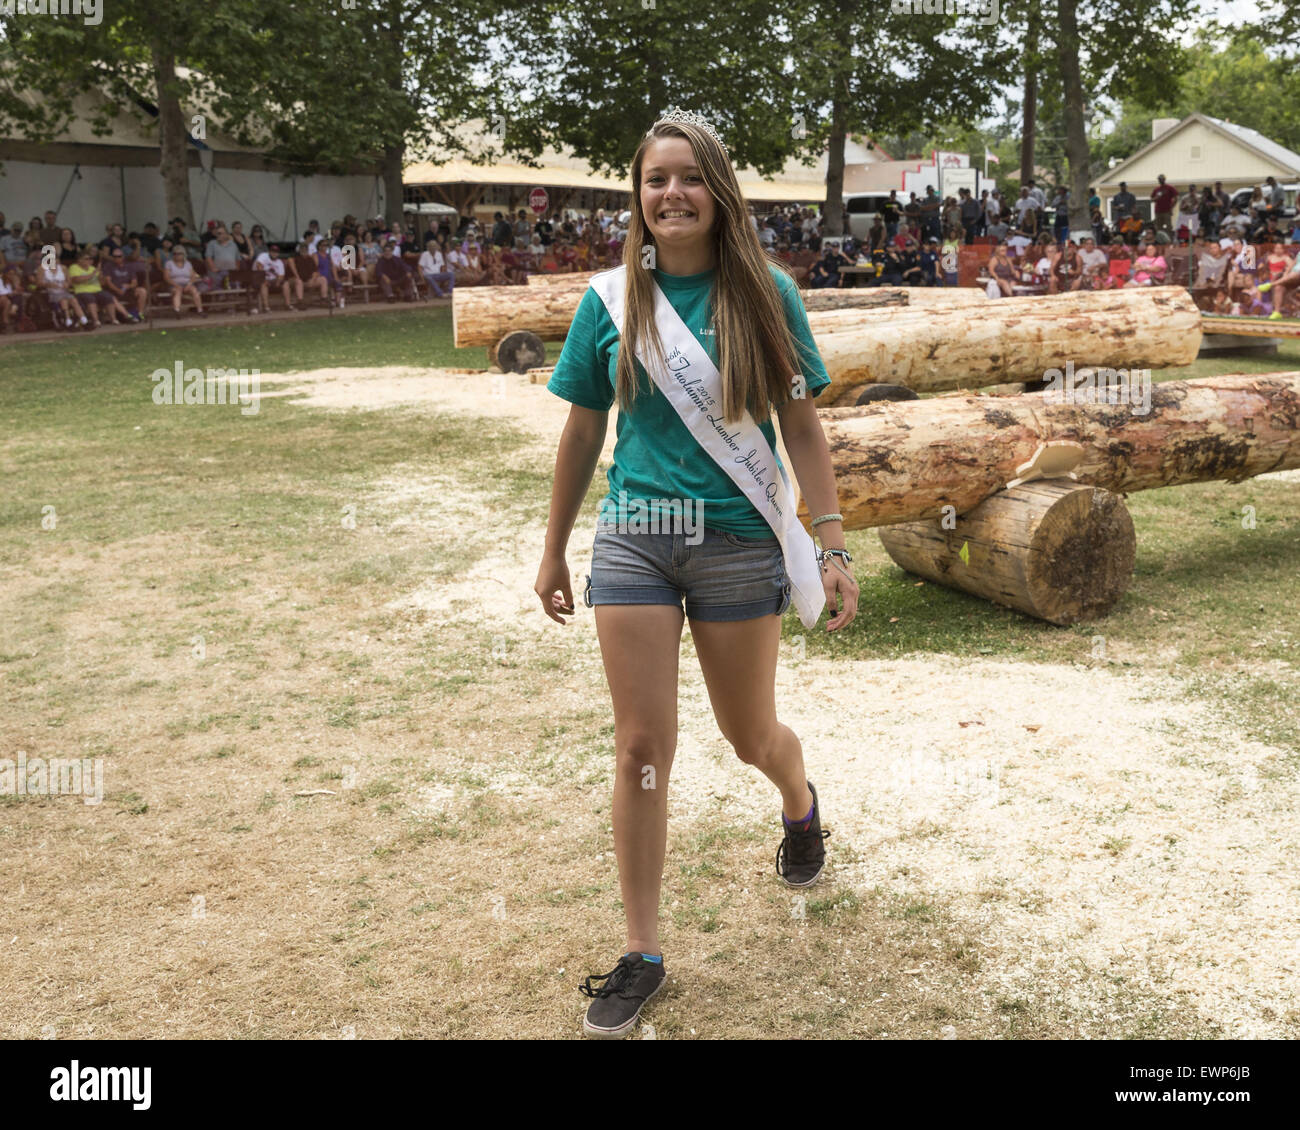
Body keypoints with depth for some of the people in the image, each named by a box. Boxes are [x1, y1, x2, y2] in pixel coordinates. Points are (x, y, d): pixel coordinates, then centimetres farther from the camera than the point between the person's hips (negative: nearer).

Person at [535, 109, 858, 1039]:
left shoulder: (766, 292, -2)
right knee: (642, 747, 0)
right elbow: (583, 433, 8)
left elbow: (802, 425, 0)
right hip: (634, 541, 1)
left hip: (740, 542, -1)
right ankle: (643, 953, 14)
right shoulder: (612, 299, 1)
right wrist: (555, 552, 13)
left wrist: (833, 544, -7)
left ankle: (801, 805, 50)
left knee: (750, 734, 13)